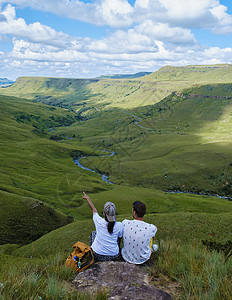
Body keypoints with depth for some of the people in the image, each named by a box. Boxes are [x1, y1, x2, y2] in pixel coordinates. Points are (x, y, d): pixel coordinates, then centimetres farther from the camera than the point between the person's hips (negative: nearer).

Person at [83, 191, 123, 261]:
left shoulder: (100, 222, -20)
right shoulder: (119, 225, -19)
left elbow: (94, 210, 0)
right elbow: (120, 236, 0)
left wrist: (87, 198, 17)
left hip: (97, 255, 0)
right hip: (113, 256, 1)